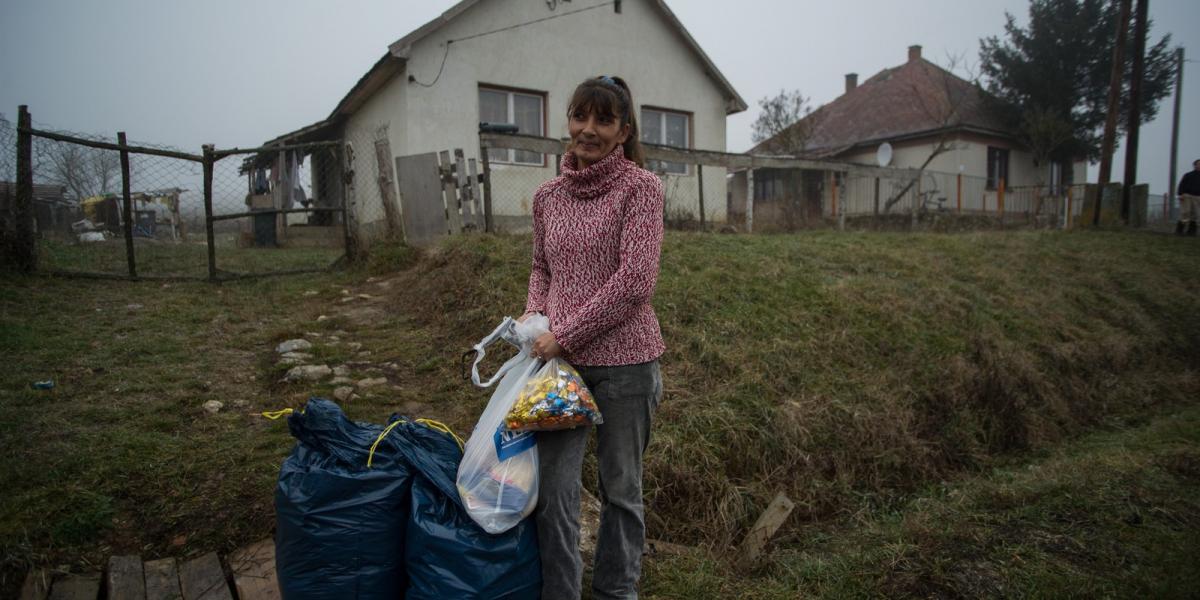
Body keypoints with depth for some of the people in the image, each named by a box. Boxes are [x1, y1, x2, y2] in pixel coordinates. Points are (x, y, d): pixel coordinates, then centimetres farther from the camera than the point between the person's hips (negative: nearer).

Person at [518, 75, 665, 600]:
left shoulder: (640, 186, -7)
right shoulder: (548, 196, 8)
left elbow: (635, 281, -15)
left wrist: (564, 335, -14)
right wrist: (534, 313, 1)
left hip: (624, 360, -3)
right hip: (560, 360, 4)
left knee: (621, 489, 12)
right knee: (554, 490, 5)